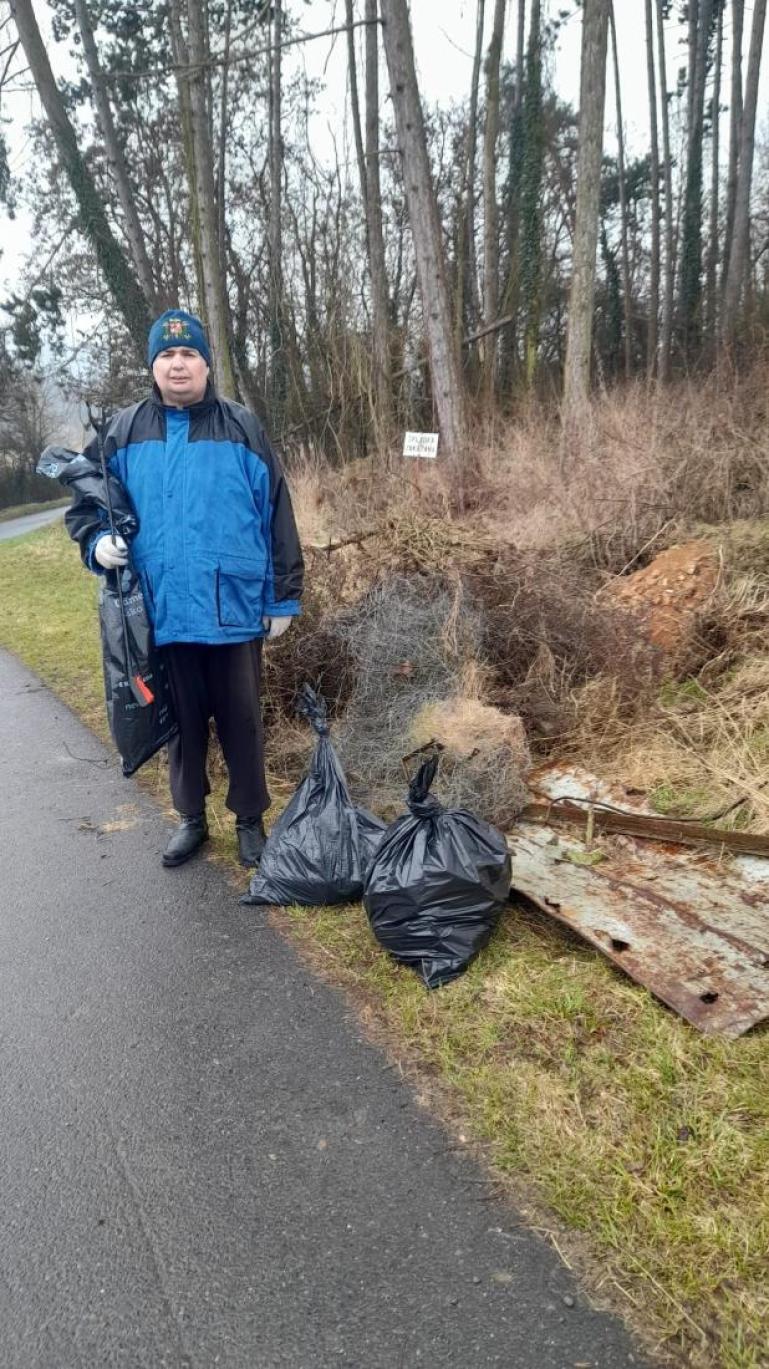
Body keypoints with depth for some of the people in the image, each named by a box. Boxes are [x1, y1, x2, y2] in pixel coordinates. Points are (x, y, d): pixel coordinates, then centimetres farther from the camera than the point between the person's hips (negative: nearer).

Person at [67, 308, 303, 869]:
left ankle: (251, 819, 28)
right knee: (182, 722, 15)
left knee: (242, 721, 9)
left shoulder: (242, 429, 0)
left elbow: (276, 516, 1)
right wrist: (98, 542, -10)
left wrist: (284, 597, -1)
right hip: (163, 613, 2)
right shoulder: (123, 433, 3)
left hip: (233, 609, -1)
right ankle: (192, 817, 33)